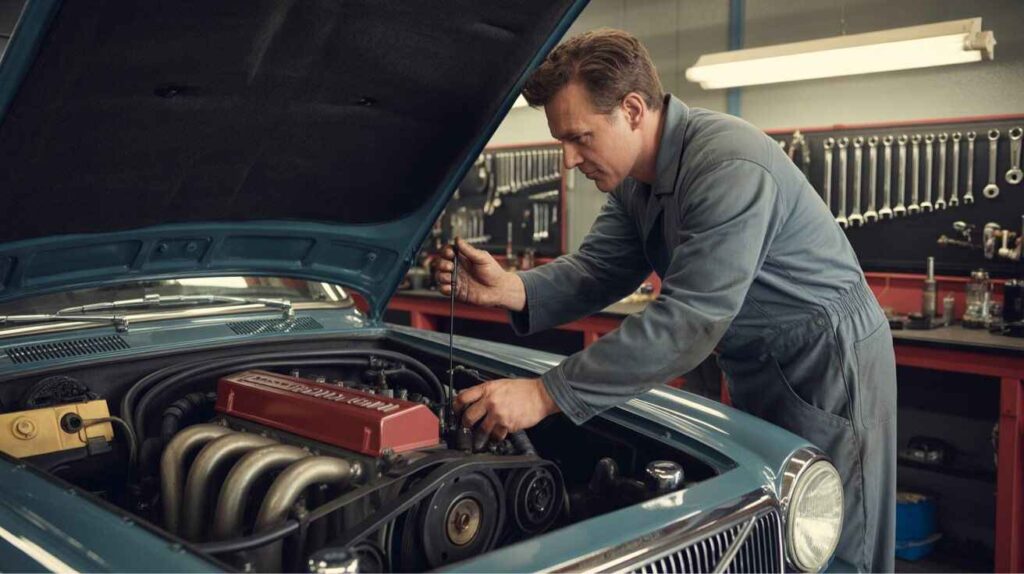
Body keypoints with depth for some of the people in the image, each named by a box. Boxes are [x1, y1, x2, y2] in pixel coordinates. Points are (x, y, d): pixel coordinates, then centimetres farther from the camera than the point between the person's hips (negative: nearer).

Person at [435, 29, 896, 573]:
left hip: (827, 364, -8)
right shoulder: (634, 179, 1)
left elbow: (687, 322, -35)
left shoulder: (730, 165, -30)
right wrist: (510, 289, -20)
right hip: (756, 368, 9)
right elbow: (597, 269, 1)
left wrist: (545, 394, -35)